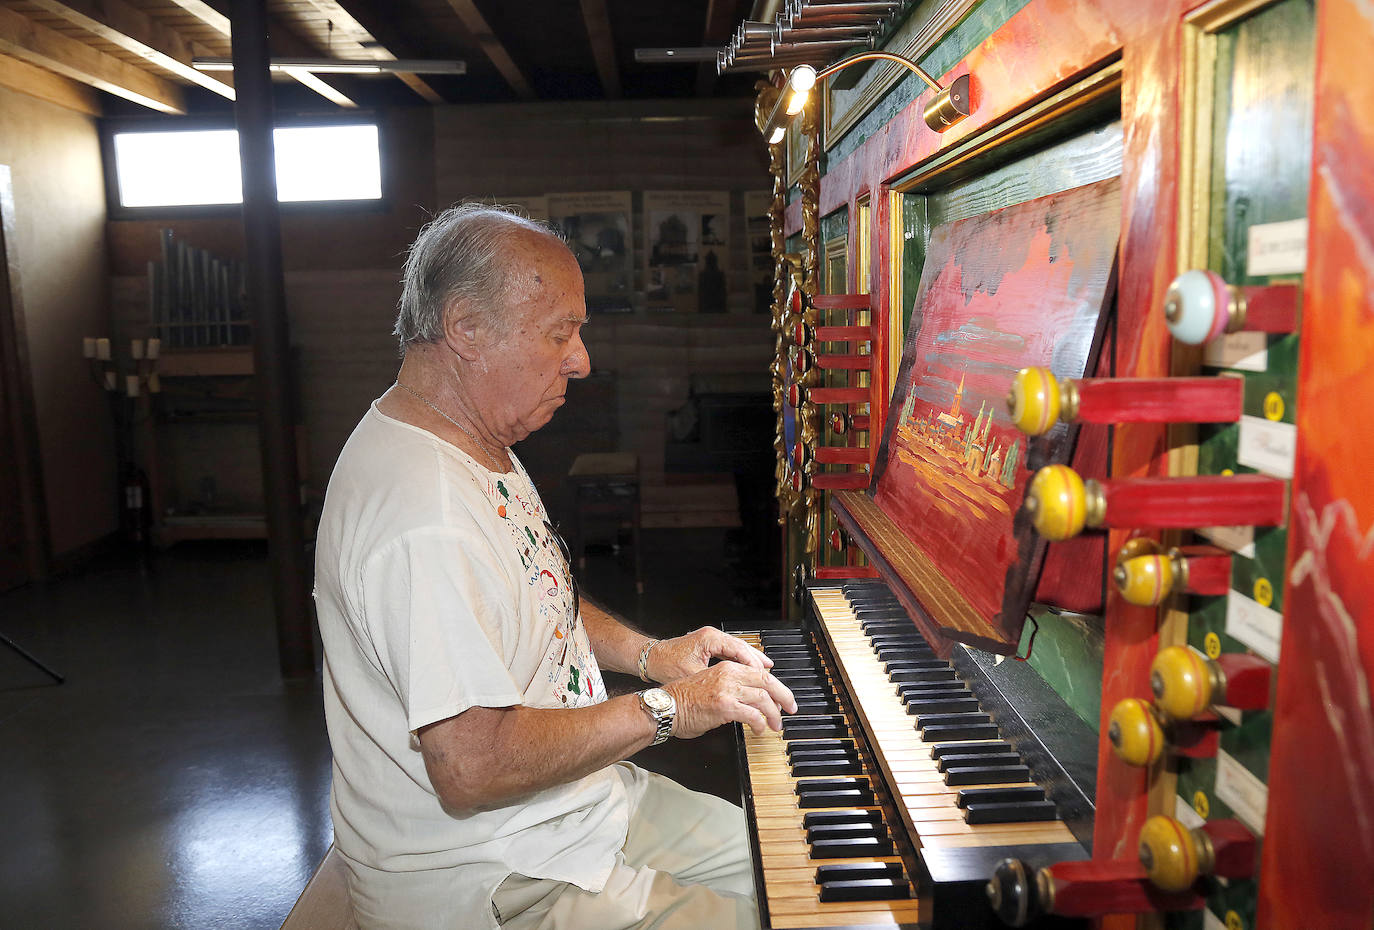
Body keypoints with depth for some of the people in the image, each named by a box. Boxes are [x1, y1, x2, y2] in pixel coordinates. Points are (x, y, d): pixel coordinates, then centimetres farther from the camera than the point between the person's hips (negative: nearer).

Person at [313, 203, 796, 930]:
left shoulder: (478, 449, 5)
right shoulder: (426, 517, -31)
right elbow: (473, 769, -31)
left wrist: (649, 653, 3)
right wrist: (668, 707, -22)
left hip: (578, 803, 10)